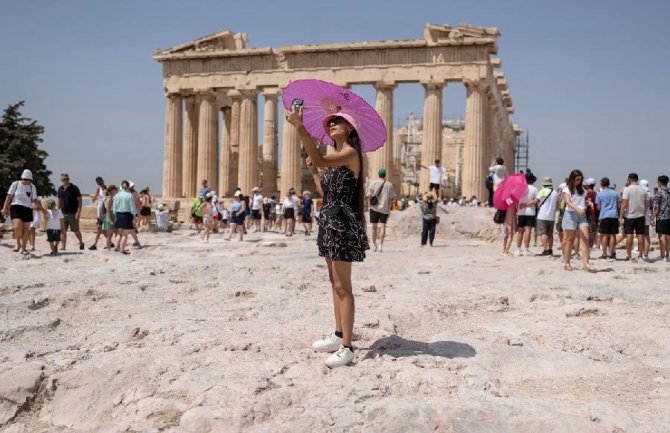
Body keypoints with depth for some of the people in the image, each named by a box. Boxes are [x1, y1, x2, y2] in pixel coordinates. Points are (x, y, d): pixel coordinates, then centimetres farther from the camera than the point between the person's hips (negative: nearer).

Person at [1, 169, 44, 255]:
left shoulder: (32, 187, 7)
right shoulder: (15, 184, 1)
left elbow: (35, 200, 13)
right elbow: (9, 196, 4)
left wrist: (41, 208, 3)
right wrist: (5, 208, -1)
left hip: (27, 209, 3)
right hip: (16, 207, -3)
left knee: (26, 229, 2)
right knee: (18, 227, -20)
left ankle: (23, 248, 15)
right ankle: (18, 244, 3)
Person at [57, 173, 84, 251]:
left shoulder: (74, 188, -6)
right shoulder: (60, 189, 8)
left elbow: (79, 200, -7)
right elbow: (59, 201, 18)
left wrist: (78, 212, -16)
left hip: (73, 213, -4)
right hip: (63, 213, 4)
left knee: (76, 231, 3)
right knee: (63, 231, -1)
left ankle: (81, 243, 26)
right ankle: (63, 247, 2)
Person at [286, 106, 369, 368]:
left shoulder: (350, 153, -12)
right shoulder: (336, 156, 18)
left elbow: (320, 160, -31)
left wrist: (300, 127, -36)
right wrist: (315, 173, 10)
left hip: (341, 221, -10)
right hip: (329, 219, 10)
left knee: (342, 286, -9)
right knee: (335, 282, 16)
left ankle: (346, 348, -6)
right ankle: (339, 336, 27)